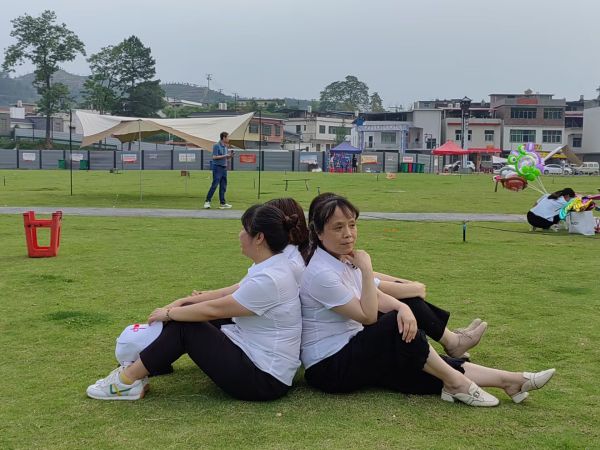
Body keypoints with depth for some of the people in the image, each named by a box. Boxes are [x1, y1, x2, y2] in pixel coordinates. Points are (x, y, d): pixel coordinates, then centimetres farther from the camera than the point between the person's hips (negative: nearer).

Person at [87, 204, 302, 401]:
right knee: (186, 315, 8)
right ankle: (140, 367, 13)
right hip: (254, 353, 9)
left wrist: (169, 313, -5)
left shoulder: (268, 279, -26)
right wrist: (185, 302, 9)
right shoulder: (269, 265, 5)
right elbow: (232, 294, 15)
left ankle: (128, 380, -1)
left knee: (184, 326, -12)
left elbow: (213, 310, -19)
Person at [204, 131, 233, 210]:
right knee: (214, 185, -10)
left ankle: (222, 203, 11)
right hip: (217, 167, -8)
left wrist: (230, 155, 1)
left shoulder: (226, 147, 14)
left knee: (223, 186, 7)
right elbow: (214, 157, -16)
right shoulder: (216, 146, -9)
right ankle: (207, 201, -4)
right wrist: (225, 156, -16)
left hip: (224, 167, 8)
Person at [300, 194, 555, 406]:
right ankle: (455, 382, -11)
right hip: (328, 368, -8)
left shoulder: (344, 259, 6)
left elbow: (376, 297, 6)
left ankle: (509, 381, -12)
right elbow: (368, 316, -20)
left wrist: (402, 308, -15)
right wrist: (366, 270, -25)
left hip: (353, 352, 8)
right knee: (396, 326, -25)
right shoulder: (322, 274, -22)